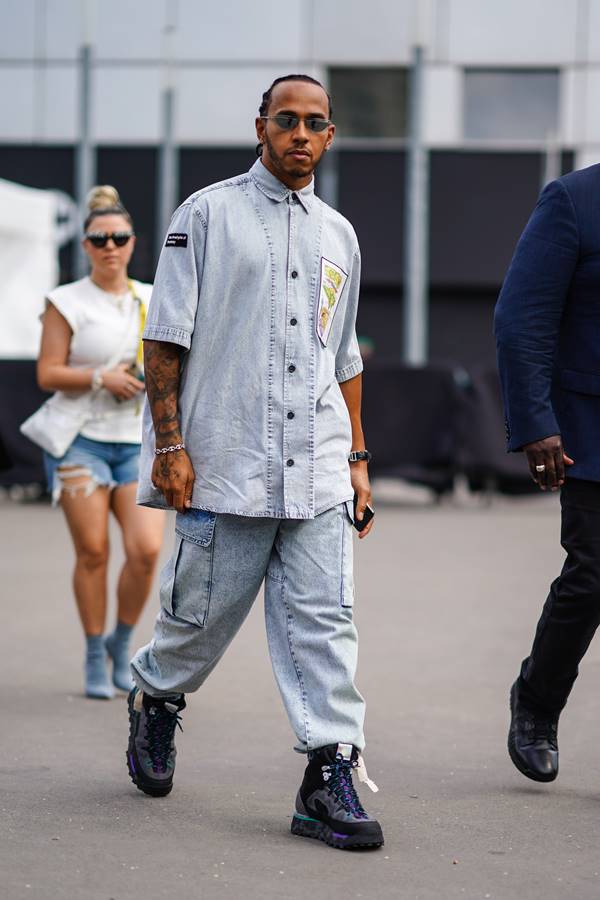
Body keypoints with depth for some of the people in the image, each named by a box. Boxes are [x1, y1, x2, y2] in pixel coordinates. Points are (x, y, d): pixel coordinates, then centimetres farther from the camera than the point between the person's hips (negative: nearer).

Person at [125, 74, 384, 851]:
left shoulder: (338, 234, 17)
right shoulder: (208, 214, 2)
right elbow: (166, 337, -3)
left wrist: (356, 457, 16)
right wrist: (169, 444, -10)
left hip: (316, 472, 4)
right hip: (222, 465, -4)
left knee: (322, 620, -4)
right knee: (203, 613, 5)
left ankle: (330, 775, -5)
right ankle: (155, 700, 34)